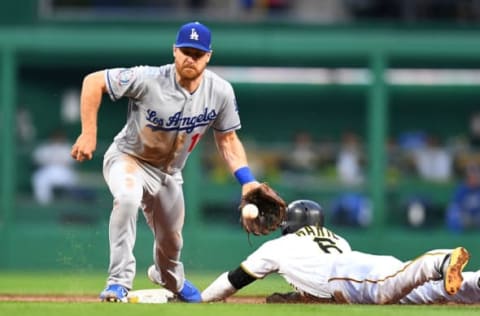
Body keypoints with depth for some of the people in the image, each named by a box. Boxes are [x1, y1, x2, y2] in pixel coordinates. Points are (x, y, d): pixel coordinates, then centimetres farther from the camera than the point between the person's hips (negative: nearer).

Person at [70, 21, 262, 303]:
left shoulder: (220, 92, -16)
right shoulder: (149, 80, -30)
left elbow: (227, 139, -3)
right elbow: (93, 81, -24)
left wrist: (247, 181, -15)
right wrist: (89, 134, -27)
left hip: (168, 172, 5)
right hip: (128, 159, -5)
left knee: (171, 241, 19)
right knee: (127, 198, -38)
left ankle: (173, 282, 56)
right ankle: (120, 281, -32)